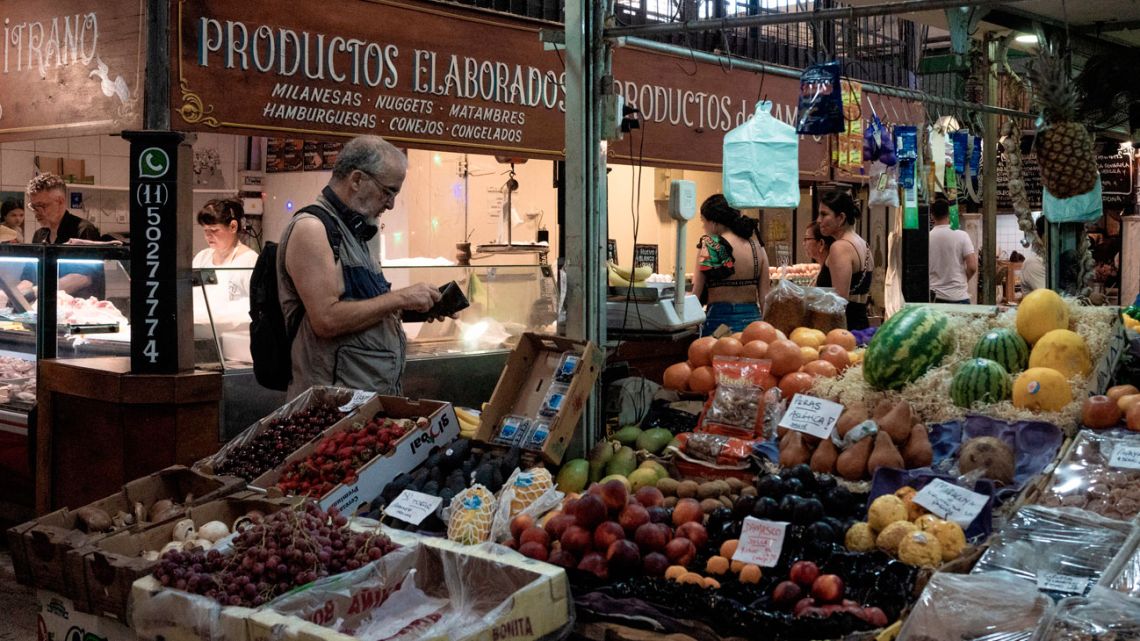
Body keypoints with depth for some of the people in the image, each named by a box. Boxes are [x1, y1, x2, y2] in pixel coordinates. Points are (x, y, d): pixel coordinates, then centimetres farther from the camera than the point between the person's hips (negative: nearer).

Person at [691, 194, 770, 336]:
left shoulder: (711, 246, -7)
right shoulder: (757, 246, 7)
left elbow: (697, 293, -7)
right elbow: (764, 295, 9)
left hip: (721, 318, -5)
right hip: (753, 317, 5)